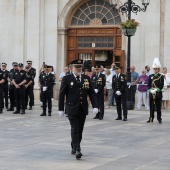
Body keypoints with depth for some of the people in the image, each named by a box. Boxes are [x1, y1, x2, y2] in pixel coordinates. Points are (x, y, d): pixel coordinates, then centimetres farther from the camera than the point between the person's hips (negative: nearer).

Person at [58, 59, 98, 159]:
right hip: (72, 109, -4)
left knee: (80, 130, 9)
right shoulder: (67, 79, -2)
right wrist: (61, 109, -3)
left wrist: (95, 106, -5)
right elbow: (62, 94, -1)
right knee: (75, 129, -10)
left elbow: (92, 93, 6)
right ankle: (77, 150, -14)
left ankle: (74, 147, 24)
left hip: (83, 109, 4)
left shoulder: (86, 78, 9)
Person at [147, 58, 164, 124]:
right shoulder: (150, 76, 9)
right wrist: (151, 90, -13)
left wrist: (156, 90, -18)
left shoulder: (161, 76, 0)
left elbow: (161, 85, -7)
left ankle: (159, 119, 5)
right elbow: (148, 85, 4)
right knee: (151, 107, 6)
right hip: (151, 94, 3)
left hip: (158, 94, -3)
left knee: (158, 107, 0)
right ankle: (151, 118, 11)